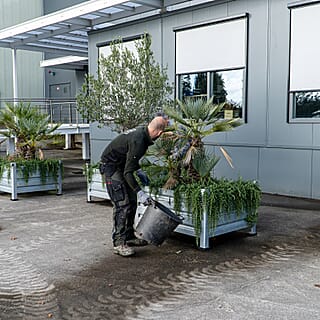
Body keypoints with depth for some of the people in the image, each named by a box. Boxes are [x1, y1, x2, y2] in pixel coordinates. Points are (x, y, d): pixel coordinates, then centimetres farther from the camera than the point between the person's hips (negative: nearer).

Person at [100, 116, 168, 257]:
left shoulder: (142, 132, -1)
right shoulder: (138, 141, -30)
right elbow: (128, 172, -30)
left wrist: (138, 171, 17)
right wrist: (140, 192, -31)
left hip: (121, 165, 10)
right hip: (111, 166, -10)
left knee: (132, 201, 11)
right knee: (122, 204, -14)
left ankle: (129, 237, 19)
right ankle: (118, 243, -9)